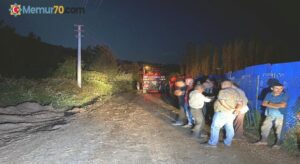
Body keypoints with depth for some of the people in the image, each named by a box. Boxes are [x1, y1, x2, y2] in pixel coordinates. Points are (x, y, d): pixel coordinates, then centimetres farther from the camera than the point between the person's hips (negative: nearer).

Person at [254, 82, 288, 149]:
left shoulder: (284, 95, -9)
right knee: (265, 128, 10)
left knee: (278, 130, 4)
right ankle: (263, 140, 25)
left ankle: (278, 143, 19)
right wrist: (277, 105, -14)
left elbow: (282, 105, -21)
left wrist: (270, 104, -11)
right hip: (269, 115, 4)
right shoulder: (269, 94, 0)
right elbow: (264, 103, -7)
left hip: (279, 115, -4)